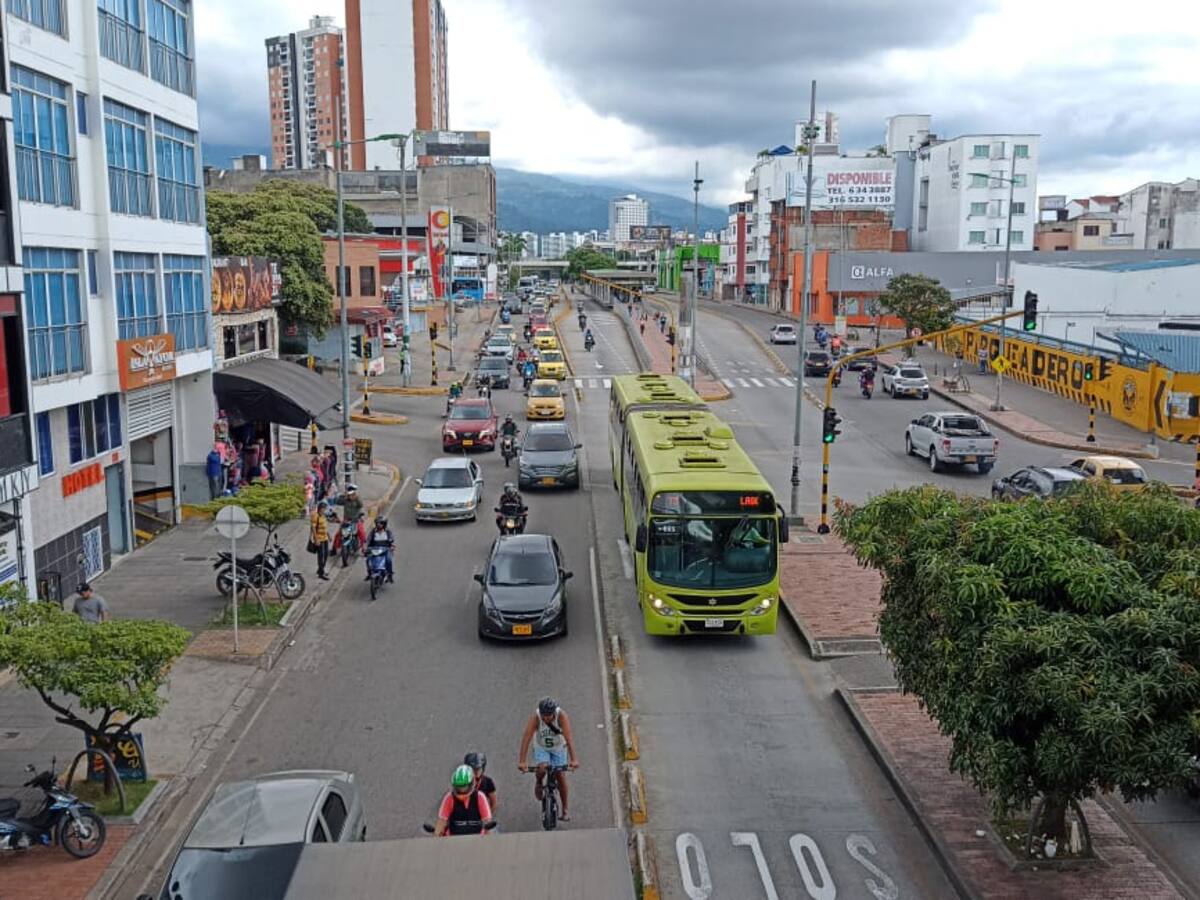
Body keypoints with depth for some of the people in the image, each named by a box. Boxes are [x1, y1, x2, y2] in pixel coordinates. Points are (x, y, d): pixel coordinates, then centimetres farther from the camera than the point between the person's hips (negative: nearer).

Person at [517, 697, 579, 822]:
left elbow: (569, 738, -37)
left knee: (561, 777, -6)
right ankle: (539, 783, 7)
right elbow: (526, 738, -35)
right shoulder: (535, 717, -29)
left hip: (559, 748, 0)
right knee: (542, 768, -28)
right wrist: (521, 761, -44)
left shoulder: (561, 716, -30)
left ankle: (565, 809, 11)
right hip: (542, 748, 0)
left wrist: (573, 759, -46)